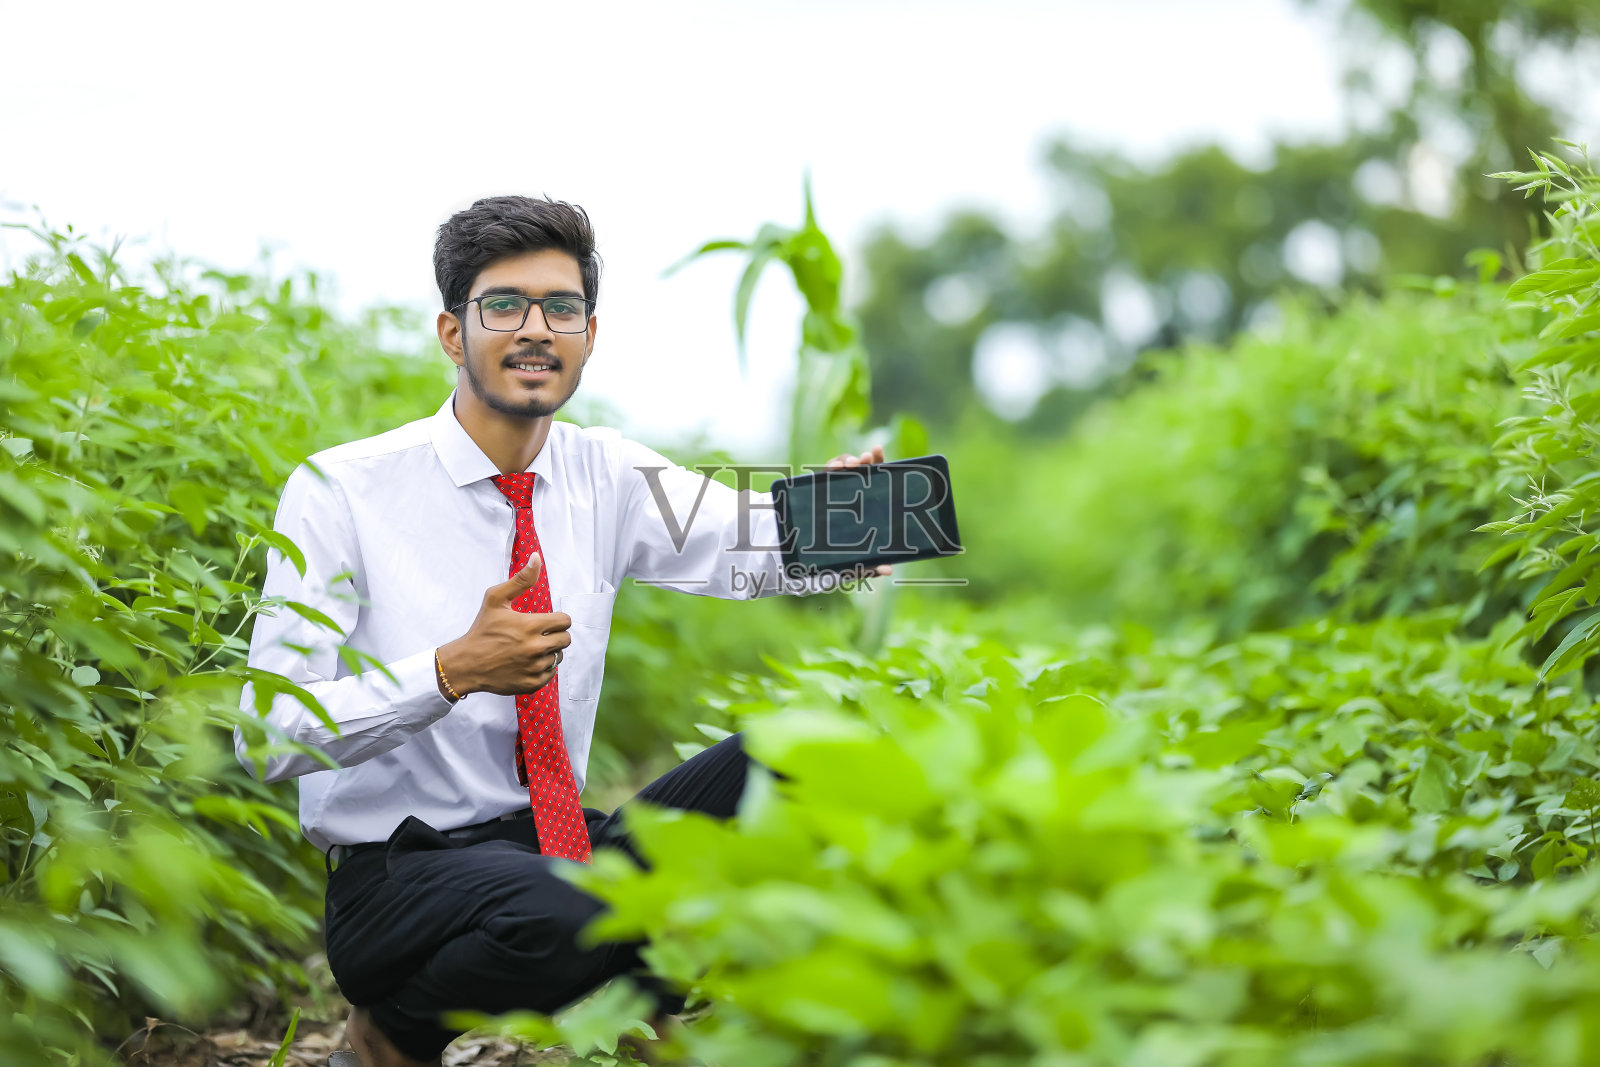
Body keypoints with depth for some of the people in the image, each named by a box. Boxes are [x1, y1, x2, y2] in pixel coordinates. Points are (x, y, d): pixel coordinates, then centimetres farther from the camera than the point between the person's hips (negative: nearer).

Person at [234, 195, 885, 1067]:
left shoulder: (607, 477, 5)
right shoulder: (341, 492, -9)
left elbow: (771, 550, -10)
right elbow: (267, 735, -16)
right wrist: (453, 673, -30)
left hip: (563, 844, 5)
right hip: (397, 873, -4)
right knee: (566, 915, -37)